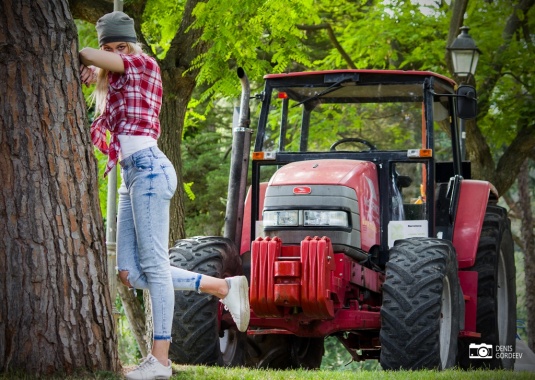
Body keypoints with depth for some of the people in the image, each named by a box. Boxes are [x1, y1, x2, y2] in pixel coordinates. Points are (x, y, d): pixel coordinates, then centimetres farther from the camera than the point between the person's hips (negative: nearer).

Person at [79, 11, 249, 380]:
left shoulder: (143, 65, 0)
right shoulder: (117, 83, 25)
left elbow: (86, 55, -7)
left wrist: (88, 63, 13)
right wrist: (92, 73, 4)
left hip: (148, 169, -10)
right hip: (132, 176, 10)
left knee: (154, 265, -10)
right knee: (131, 273, 2)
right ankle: (224, 287, 7)